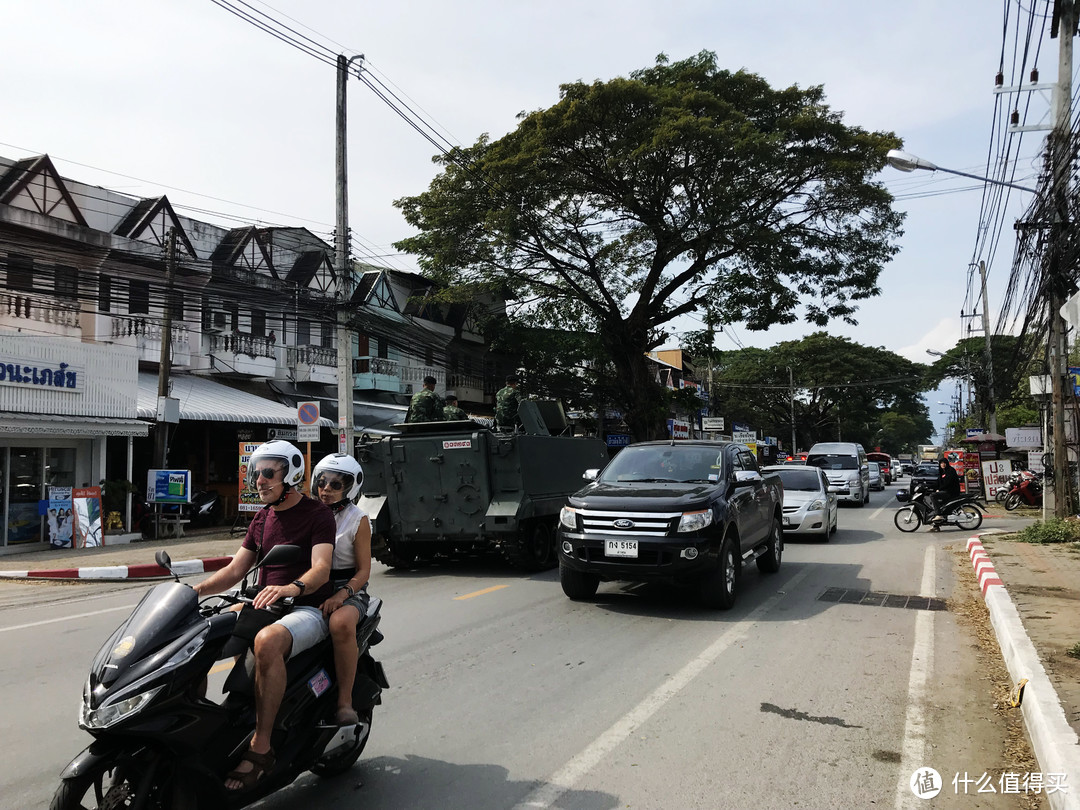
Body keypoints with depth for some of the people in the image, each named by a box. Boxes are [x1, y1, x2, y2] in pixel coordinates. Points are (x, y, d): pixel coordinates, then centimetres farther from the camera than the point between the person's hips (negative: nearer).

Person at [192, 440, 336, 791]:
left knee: (267, 641, -38)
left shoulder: (318, 514, -6)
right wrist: (195, 590, -5)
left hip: (308, 609, -8)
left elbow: (321, 568, -21)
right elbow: (235, 570, 12)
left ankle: (260, 748, -32)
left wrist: (292, 588, -42)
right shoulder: (261, 519, 17)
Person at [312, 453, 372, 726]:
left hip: (348, 591, -5)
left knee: (341, 623, -40)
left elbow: (363, 570, -5)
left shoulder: (358, 520, 0)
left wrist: (340, 596, -22)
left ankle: (345, 700, -28)